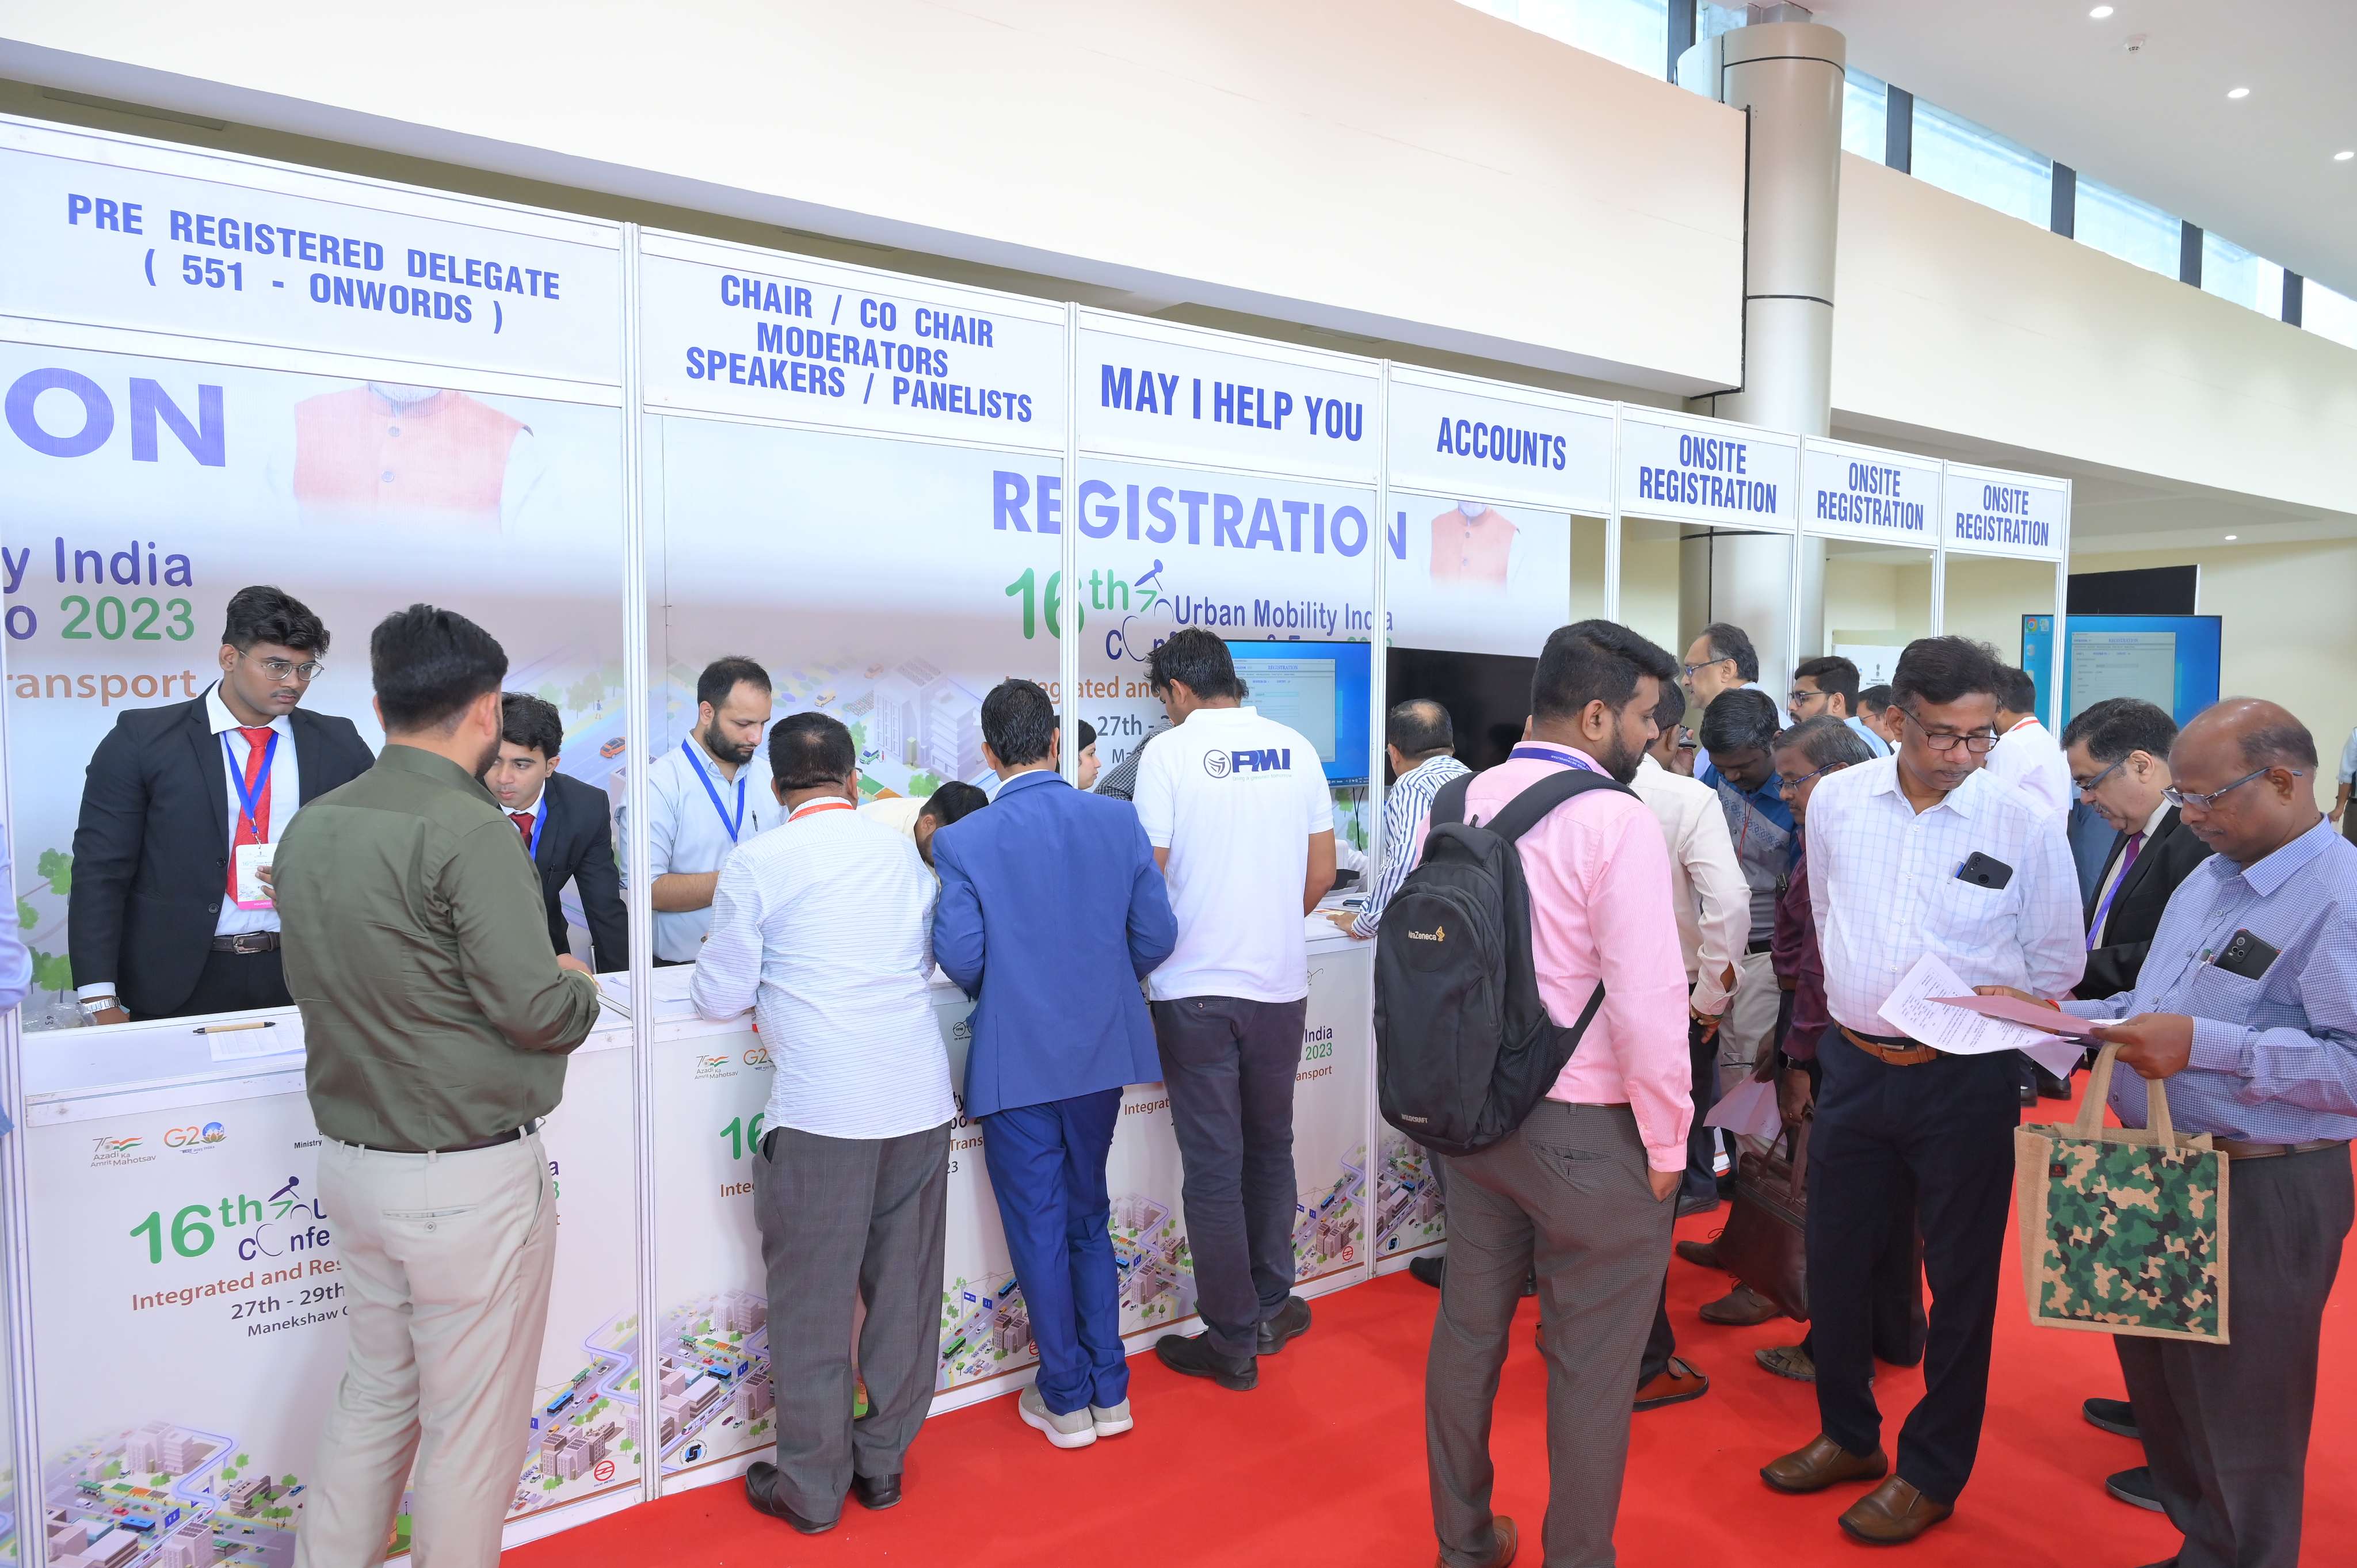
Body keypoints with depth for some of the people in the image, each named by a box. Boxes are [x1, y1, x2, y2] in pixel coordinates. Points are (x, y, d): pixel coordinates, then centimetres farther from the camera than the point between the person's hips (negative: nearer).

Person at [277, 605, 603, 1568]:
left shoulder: (311, 827, 5)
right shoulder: (466, 828, -20)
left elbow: (319, 981, 14)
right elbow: (535, 1007, -23)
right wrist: (580, 984, -1)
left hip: (352, 1158, 8)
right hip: (469, 1176, -8)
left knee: (375, 1393, 23)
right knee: (472, 1424, 8)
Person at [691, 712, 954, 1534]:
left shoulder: (756, 863, -4)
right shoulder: (904, 851, 9)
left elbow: (721, 996, 0)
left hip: (821, 1111, -4)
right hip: (921, 1103, 5)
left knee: (813, 1303, 9)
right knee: (904, 1291, 15)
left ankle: (812, 1488, 21)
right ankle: (883, 1463, 30)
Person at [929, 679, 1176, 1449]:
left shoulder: (962, 841, -14)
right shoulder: (1118, 820, -6)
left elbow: (960, 957, -15)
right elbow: (1157, 935, -4)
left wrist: (996, 994, 7)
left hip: (1017, 1060, -3)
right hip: (1102, 1048, 4)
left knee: (1039, 1228, 11)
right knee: (1089, 1218, 20)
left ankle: (1066, 1400, 24)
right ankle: (1108, 1388, 27)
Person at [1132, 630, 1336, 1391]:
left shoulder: (1169, 752, -8)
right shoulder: (1295, 747, 3)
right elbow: (1322, 872, 7)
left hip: (1195, 990, -4)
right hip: (1281, 984, 4)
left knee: (1214, 1165, 5)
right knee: (1271, 1146, 20)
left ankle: (1233, 1342, 15)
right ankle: (1272, 1306, 30)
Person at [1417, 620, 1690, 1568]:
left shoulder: (1453, 806, 1)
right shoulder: (1616, 822, -17)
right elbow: (1647, 1002, -20)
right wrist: (1667, 1144, -7)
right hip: (1586, 1133, -6)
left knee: (1468, 1330, 19)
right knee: (1591, 1365, 10)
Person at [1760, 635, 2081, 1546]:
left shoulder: (2026, 824, -10)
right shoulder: (1837, 801, -1)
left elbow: (2058, 961, 1)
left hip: (1966, 1077, -3)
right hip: (1855, 1062, 4)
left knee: (1961, 1276, 9)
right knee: (1834, 1257, 13)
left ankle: (1932, 1474, 27)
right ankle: (1848, 1436, 35)